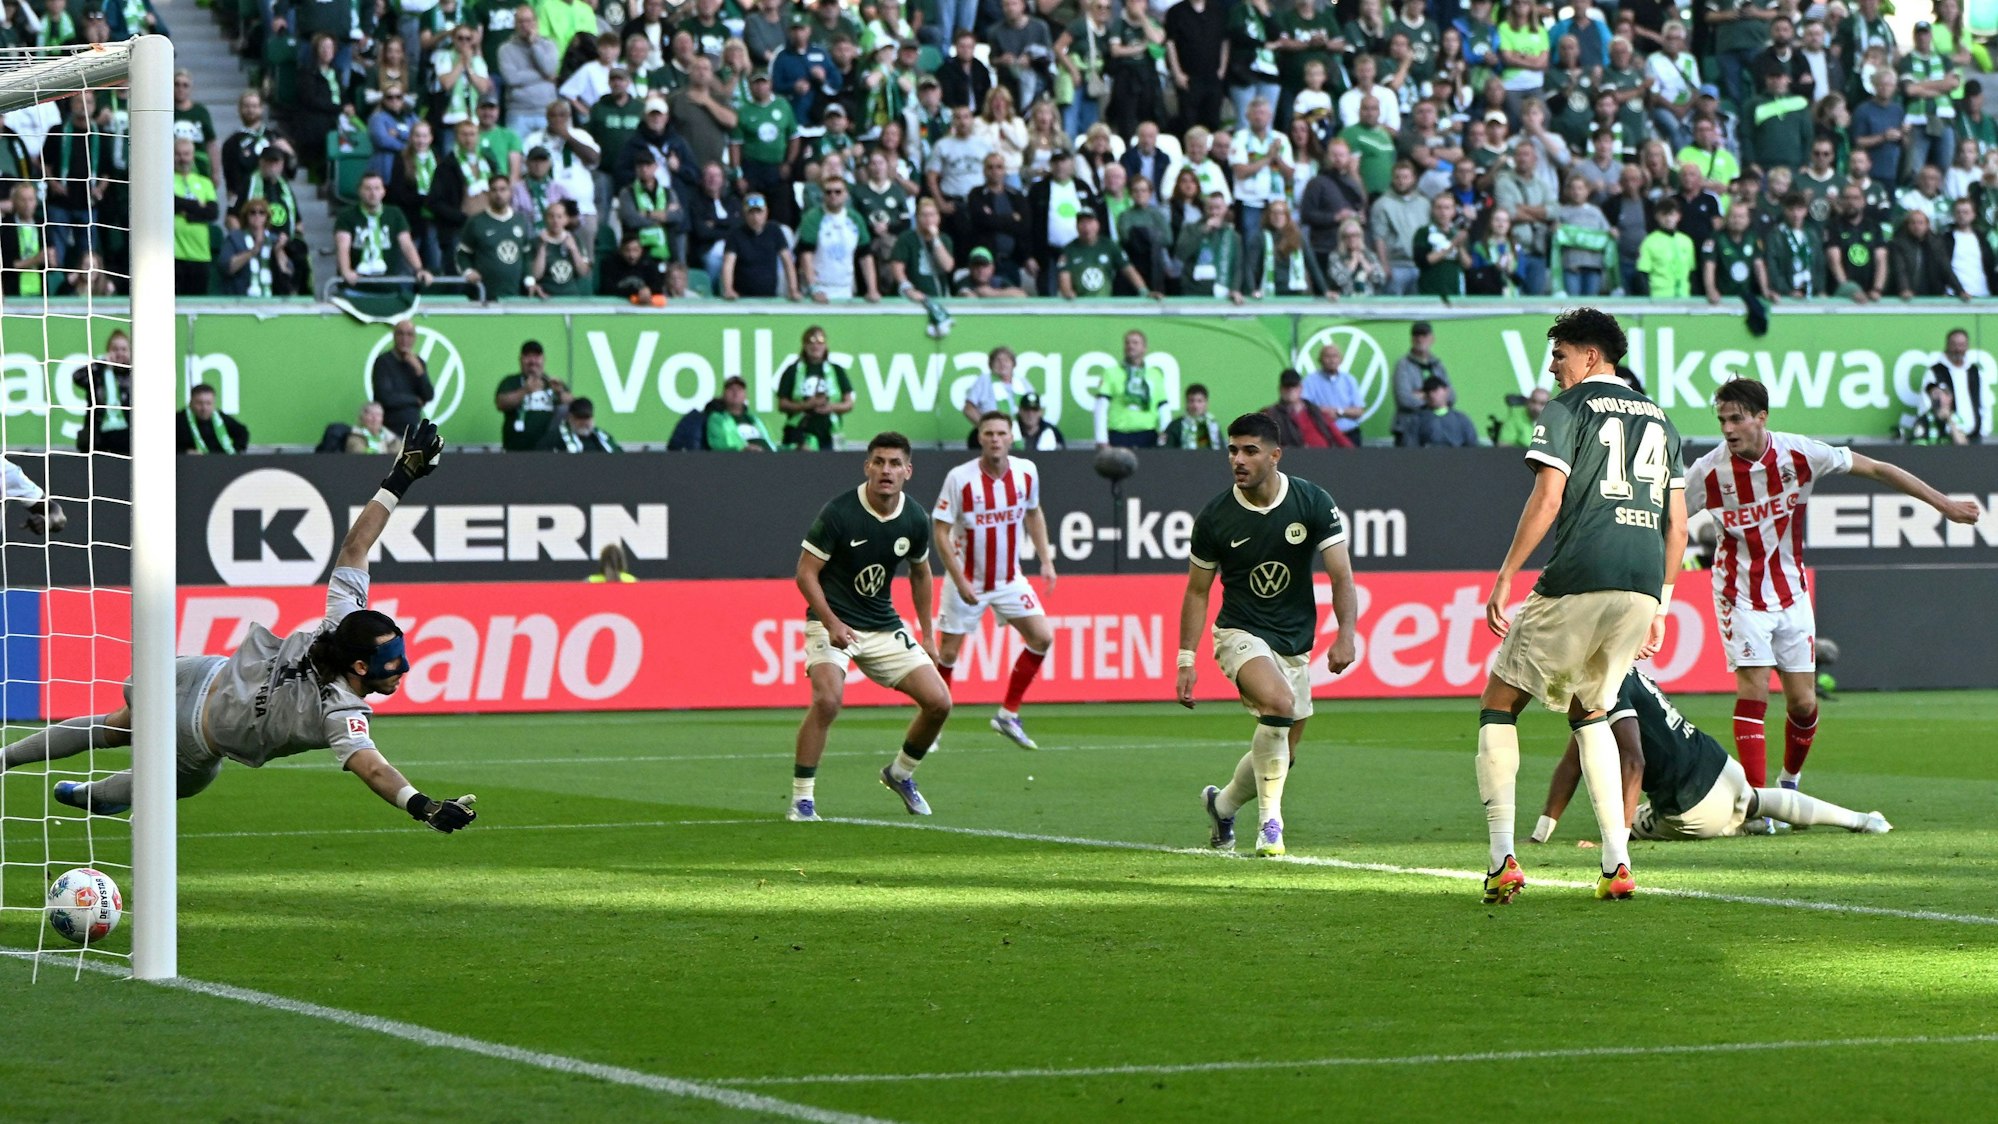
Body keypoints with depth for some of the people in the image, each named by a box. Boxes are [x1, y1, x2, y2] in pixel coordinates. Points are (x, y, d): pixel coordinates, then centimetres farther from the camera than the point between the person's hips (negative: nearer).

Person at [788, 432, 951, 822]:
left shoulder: (915, 520, -2)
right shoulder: (838, 512, -17)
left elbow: (920, 574, 17)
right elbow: (806, 573, -13)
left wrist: (927, 636, 17)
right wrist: (831, 623, -26)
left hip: (885, 626, 5)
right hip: (833, 622, -5)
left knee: (938, 702, -4)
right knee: (827, 699, -29)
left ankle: (899, 774, 24)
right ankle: (802, 800, -16)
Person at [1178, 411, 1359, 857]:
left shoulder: (1314, 503, -9)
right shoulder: (1214, 517, -9)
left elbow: (1341, 575, -8)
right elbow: (1197, 591, 2)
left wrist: (1346, 636, -22)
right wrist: (1186, 660, -1)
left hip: (1295, 643, 3)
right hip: (1241, 633, -3)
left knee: (1281, 756, 9)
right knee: (1279, 702, -33)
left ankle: (1222, 803, 39)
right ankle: (1270, 822, -25)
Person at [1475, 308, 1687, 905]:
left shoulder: (1570, 409, 1)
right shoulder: (1658, 419, 20)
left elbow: (1546, 501, -9)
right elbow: (1676, 525, 18)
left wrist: (1504, 580, -6)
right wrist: (1660, 604, 24)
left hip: (1577, 585, -6)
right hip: (1642, 588, 6)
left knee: (1499, 704, 7)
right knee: (1589, 710, 23)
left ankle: (1503, 857, -5)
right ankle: (1617, 863, 9)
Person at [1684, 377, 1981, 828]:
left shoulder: (1799, 454, -13)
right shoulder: (1709, 471, -16)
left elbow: (1876, 469, -5)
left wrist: (1944, 504, -4)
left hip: (1791, 593, 2)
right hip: (1741, 594, -2)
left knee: (1803, 702, 2)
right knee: (1752, 691, -15)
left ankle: (1789, 782, 29)